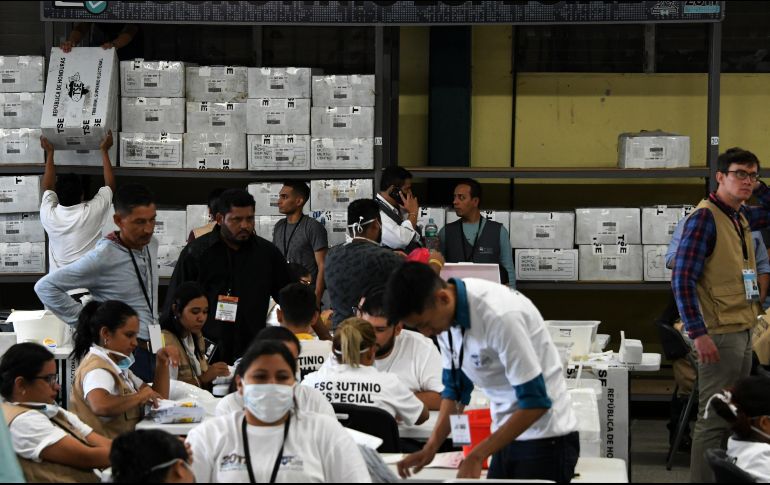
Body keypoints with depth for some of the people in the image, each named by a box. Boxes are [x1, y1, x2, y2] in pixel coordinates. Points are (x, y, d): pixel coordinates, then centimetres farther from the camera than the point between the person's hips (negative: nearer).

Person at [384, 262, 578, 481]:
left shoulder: (500, 316, -27)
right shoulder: (444, 315, -3)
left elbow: (536, 402, -23)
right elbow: (455, 388, 11)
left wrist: (477, 456, -22)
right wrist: (431, 447, -2)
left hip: (545, 438, -8)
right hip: (509, 435, 8)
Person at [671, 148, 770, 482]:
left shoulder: (741, 217, 10)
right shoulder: (705, 217, -13)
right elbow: (682, 279, -18)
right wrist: (698, 333, -24)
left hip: (743, 332, 9)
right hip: (719, 334, -9)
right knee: (714, 420, -8)